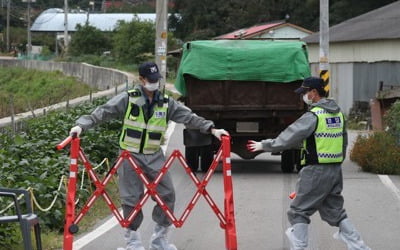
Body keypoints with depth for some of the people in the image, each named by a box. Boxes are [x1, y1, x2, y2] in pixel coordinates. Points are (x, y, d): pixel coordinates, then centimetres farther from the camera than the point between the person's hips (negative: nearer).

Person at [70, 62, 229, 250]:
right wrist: (82, 125, -25)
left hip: (155, 157, 3)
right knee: (132, 198, 0)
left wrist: (211, 129, -7)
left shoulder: (166, 103, 3)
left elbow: (189, 117, 3)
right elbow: (102, 113, -11)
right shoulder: (127, 99, -7)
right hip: (130, 156, -3)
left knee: (167, 195, 0)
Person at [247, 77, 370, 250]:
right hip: (335, 170, 8)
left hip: (316, 171, -8)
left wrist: (264, 145, -4)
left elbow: (289, 137, -13)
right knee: (335, 210, 16)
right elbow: (344, 142, 17)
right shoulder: (338, 113, 10)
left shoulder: (313, 116, -15)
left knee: (299, 211, 2)